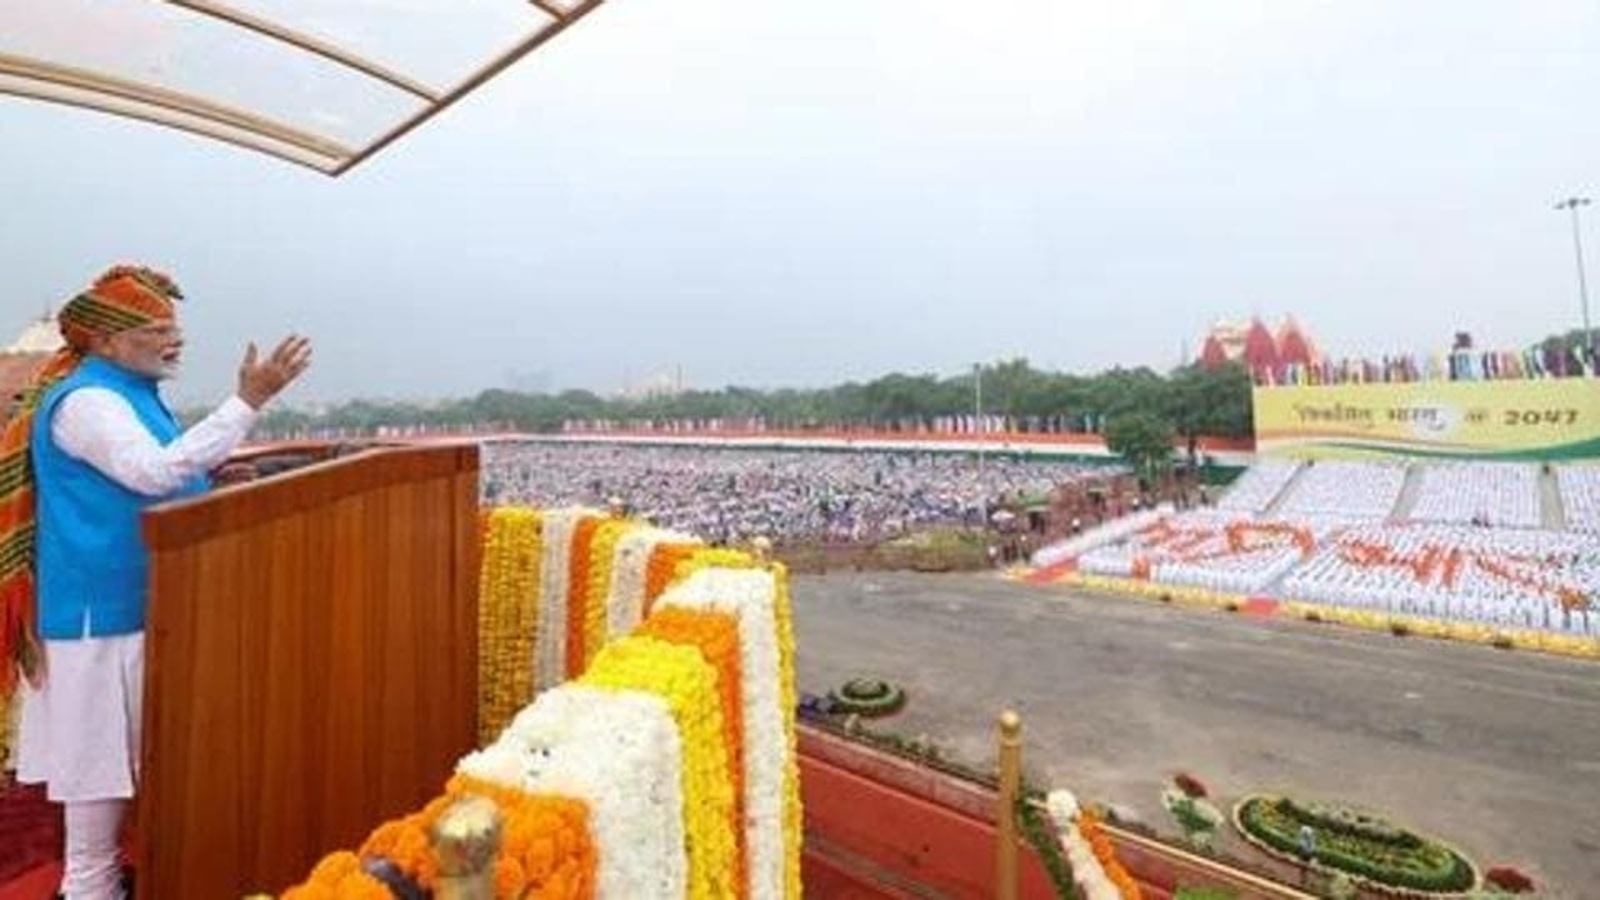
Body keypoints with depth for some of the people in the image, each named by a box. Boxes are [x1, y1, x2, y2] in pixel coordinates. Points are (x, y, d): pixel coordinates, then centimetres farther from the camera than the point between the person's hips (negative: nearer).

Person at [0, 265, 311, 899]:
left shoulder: (129, 393, 13)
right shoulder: (86, 400, -18)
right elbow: (159, 473, -34)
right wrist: (249, 401, -36)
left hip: (137, 606, 10)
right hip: (104, 612, -10)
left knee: (120, 754, 20)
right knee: (101, 756, 1)